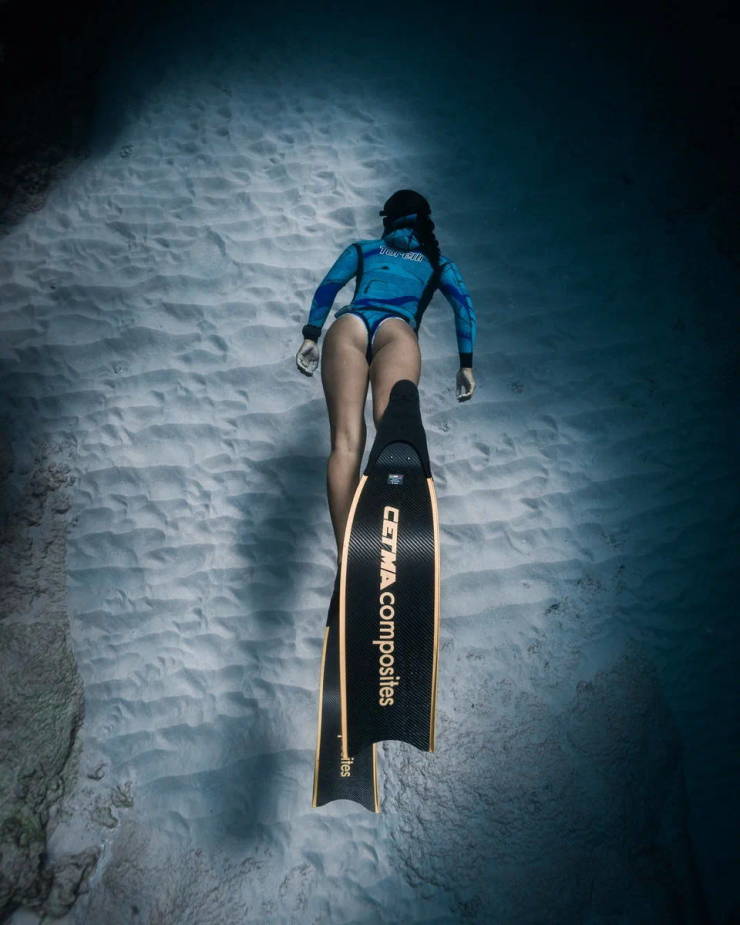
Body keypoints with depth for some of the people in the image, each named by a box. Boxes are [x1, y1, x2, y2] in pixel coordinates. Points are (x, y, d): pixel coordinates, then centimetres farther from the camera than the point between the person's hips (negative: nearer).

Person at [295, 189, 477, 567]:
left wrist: (310, 338, 18)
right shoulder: (438, 262, 33)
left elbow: (327, 288, 21)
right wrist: (466, 365, 15)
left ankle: (346, 561, -27)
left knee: (346, 441, -13)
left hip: (348, 325, 0)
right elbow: (464, 305, 18)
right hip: (397, 330, 0)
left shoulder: (363, 249, 35)